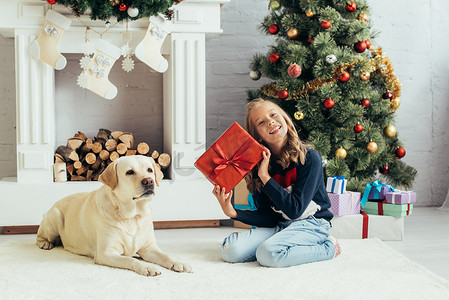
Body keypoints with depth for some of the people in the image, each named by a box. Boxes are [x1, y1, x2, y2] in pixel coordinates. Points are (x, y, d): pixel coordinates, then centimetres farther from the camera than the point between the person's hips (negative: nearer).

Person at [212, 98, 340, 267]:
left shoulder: (309, 158, -12)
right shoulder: (258, 165, 1)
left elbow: (295, 209, -19)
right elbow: (268, 218, 0)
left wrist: (265, 177, -19)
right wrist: (233, 212, -17)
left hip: (311, 223, -5)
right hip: (278, 226, 5)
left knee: (269, 254, -33)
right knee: (231, 250, -16)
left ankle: (327, 248, -6)